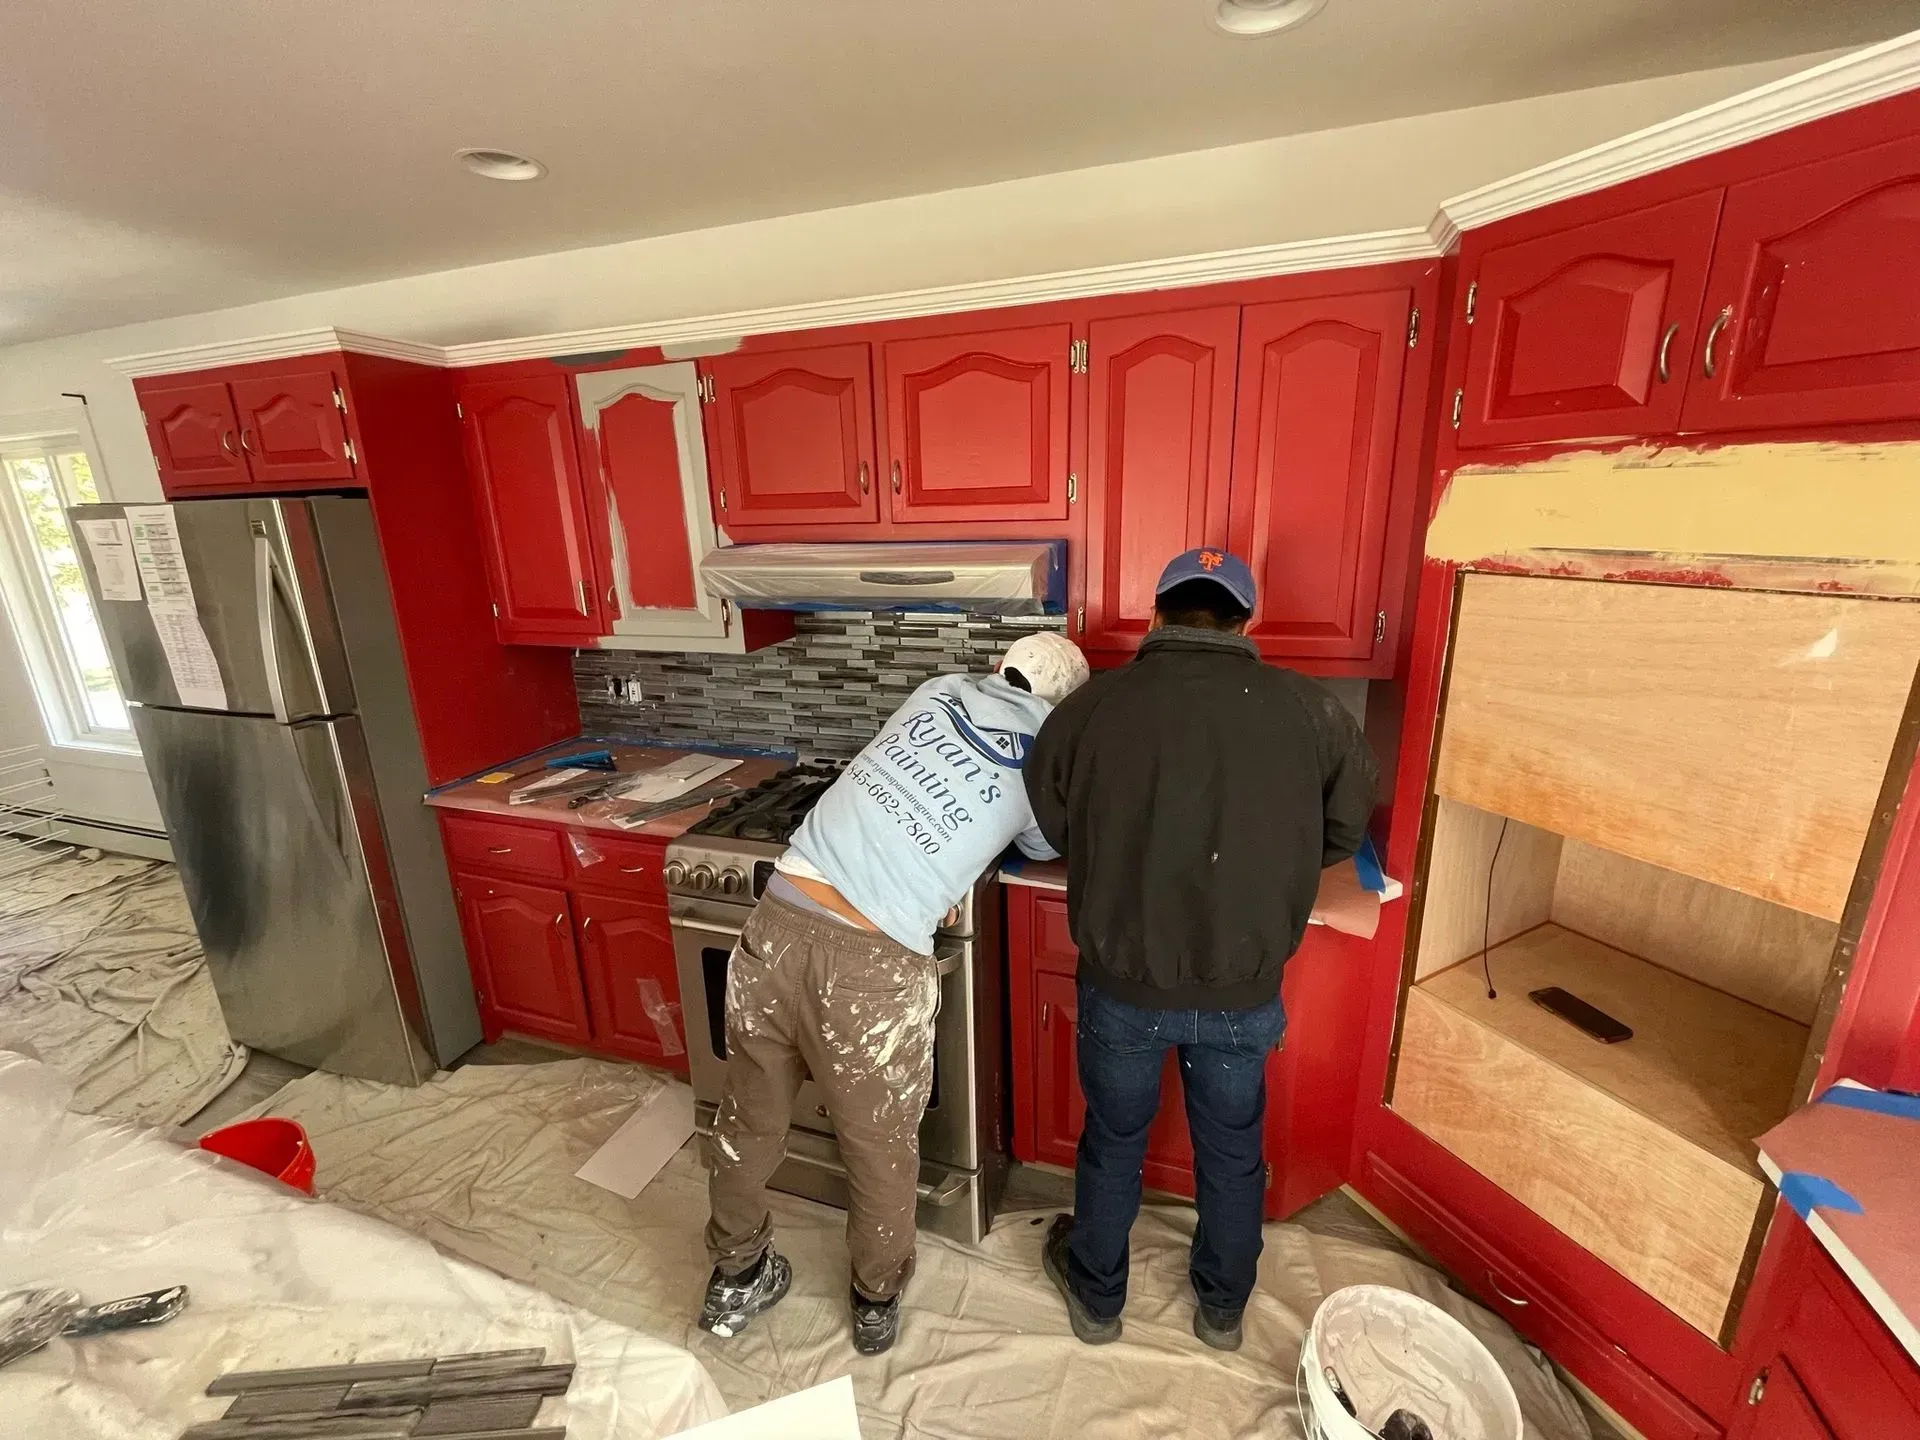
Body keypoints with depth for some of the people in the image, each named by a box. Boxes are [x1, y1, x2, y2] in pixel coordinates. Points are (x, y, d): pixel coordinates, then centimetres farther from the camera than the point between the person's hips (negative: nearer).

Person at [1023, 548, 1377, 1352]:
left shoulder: (1090, 707, -13)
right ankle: (1222, 1309, 51)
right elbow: (1344, 831, 3)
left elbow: (1053, 828, 1)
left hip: (1123, 985, -1)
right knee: (1232, 1153, 27)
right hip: (1244, 992, 1)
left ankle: (1097, 1299, 48)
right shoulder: (1308, 709, -11)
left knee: (1113, 1143, 24)